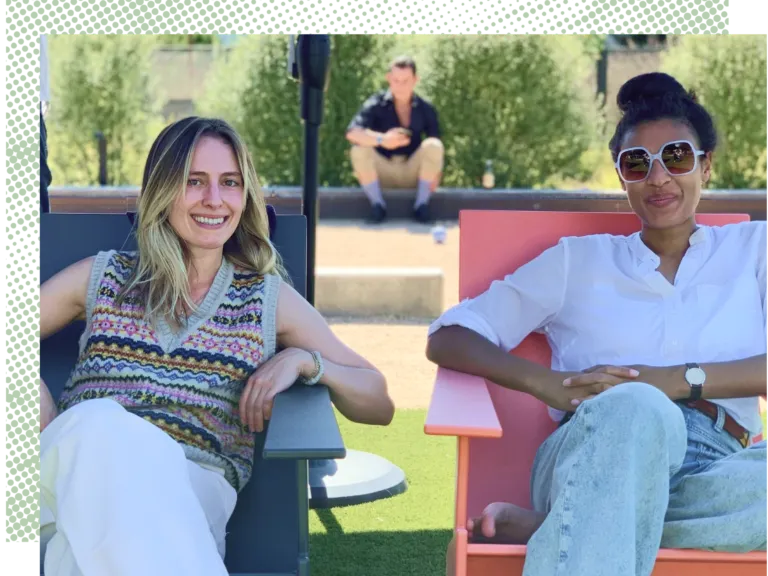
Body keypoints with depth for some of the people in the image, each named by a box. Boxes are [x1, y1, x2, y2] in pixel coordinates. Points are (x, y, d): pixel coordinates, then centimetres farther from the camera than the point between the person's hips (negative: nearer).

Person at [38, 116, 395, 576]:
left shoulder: (270, 299, 19)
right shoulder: (102, 277, 21)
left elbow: (379, 406, 18)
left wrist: (304, 361, -1)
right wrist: (45, 416, 1)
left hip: (194, 485, -2)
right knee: (106, 423, -37)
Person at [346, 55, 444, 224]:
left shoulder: (426, 109, -3)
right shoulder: (376, 105, -10)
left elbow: (436, 149, -1)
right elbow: (352, 133, -26)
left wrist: (435, 174, -21)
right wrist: (382, 139, -45)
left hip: (413, 173, 1)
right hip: (382, 174, -1)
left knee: (433, 145, -24)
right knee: (359, 150, -28)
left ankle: (422, 204, -14)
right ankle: (377, 204, -15)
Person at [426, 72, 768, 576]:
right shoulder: (577, 260, 23)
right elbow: (446, 340, 16)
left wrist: (676, 381, -9)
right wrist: (549, 383, -3)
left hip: (717, 469, 1)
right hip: (596, 450, -1)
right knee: (635, 409, -39)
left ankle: (546, 528, -32)